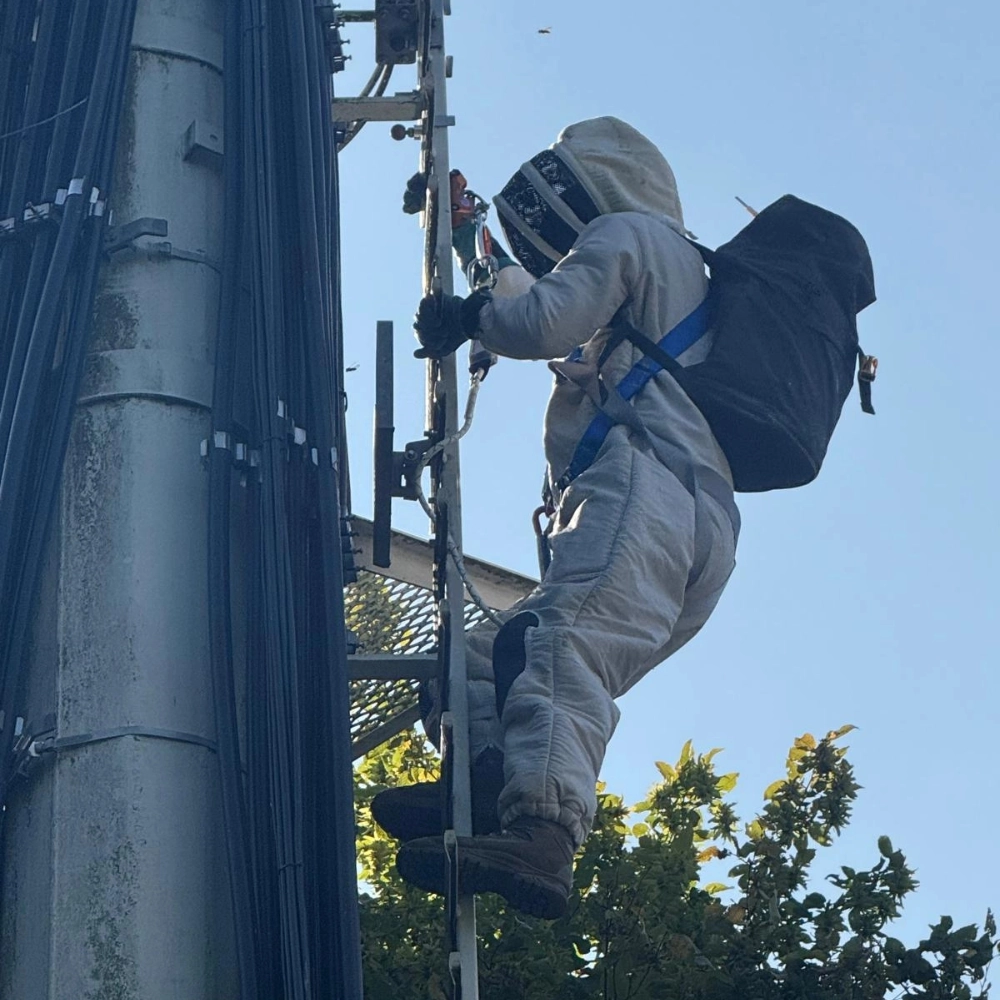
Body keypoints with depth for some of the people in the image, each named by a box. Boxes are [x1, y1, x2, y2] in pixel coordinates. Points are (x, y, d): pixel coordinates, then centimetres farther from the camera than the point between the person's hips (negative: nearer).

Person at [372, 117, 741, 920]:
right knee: (493, 652, 4)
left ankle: (540, 833, -52)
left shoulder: (630, 231, 15)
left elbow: (548, 319, -4)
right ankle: (494, 782, -24)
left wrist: (468, 316, 16)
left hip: (649, 480, -10)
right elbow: (546, 314, 63)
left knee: (558, 641, -31)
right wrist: (468, 234, 70)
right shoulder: (683, 279, 44)